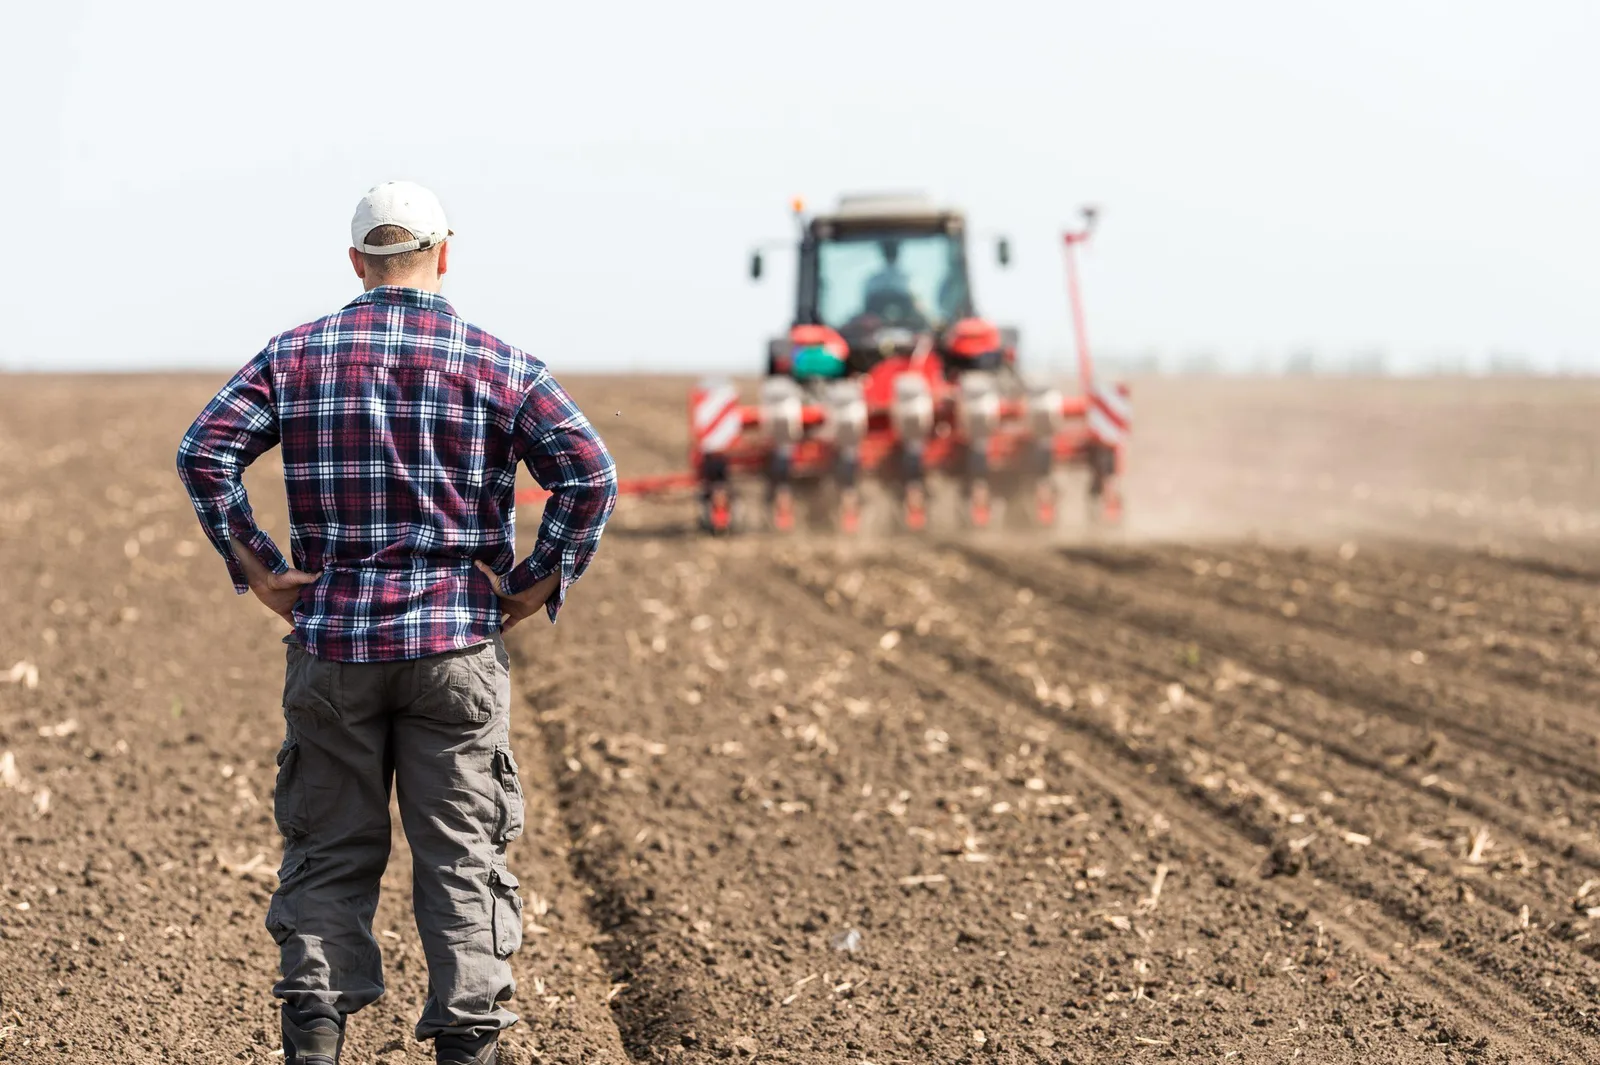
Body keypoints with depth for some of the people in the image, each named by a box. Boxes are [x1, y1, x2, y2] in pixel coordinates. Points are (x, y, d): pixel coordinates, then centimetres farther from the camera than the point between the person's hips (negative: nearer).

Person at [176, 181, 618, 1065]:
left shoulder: (296, 355, 4)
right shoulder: (496, 363, 0)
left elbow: (204, 451, -5)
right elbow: (589, 473, -11)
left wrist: (255, 567, -1)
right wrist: (539, 584, -3)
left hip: (332, 639, 1)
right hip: (457, 645, -1)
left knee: (329, 850, 10)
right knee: (461, 856, 5)